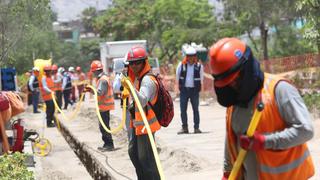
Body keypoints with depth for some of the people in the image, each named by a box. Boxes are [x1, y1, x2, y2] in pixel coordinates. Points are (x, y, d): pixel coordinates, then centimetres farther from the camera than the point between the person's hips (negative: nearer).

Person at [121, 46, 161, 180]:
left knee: (146, 159, -8)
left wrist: (130, 88, -50)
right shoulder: (136, 78, 11)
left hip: (145, 124, -11)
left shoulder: (147, 80, -20)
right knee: (133, 153, 24)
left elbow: (142, 101, -38)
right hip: (137, 123, 11)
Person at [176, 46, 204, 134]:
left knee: (196, 109, 2)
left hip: (194, 90, -1)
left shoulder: (199, 66, -3)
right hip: (184, 90, 1)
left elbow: (201, 78, 11)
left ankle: (196, 127, 8)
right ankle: (184, 127, 10)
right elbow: (177, 76, 12)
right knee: (183, 110, 2)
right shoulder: (181, 65, -2)